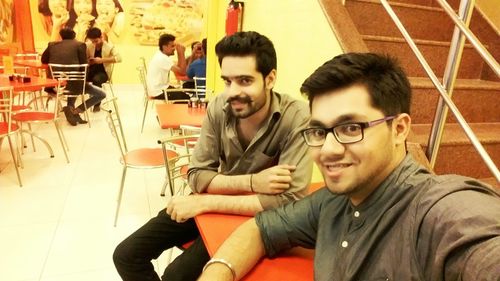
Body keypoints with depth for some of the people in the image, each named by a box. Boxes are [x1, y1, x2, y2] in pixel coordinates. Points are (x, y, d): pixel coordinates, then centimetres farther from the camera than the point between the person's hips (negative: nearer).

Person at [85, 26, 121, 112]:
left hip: (103, 71, -4)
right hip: (91, 70, 4)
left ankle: (97, 104, -17)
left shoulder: (109, 46, -4)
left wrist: (102, 60, -23)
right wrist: (88, 61, -12)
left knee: (96, 79, -36)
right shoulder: (88, 45, 7)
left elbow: (118, 58, -19)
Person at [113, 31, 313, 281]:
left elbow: (290, 200, -30)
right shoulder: (218, 108, -12)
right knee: (127, 255, 3)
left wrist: (205, 202, -29)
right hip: (216, 203, 5)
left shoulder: (296, 119, -25)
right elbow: (197, 176, -9)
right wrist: (252, 182, -27)